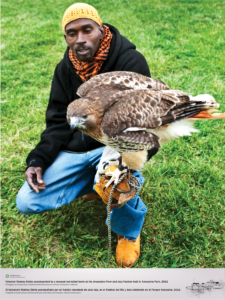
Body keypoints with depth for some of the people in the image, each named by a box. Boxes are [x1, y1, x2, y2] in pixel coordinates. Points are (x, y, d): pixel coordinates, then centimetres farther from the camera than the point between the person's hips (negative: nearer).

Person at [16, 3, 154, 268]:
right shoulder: (65, 69, 3)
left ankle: (129, 230, -3)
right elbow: (58, 122, 4)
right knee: (26, 203, -7)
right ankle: (93, 182, 15)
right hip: (78, 146, 5)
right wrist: (38, 160, -11)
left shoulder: (130, 61, -15)